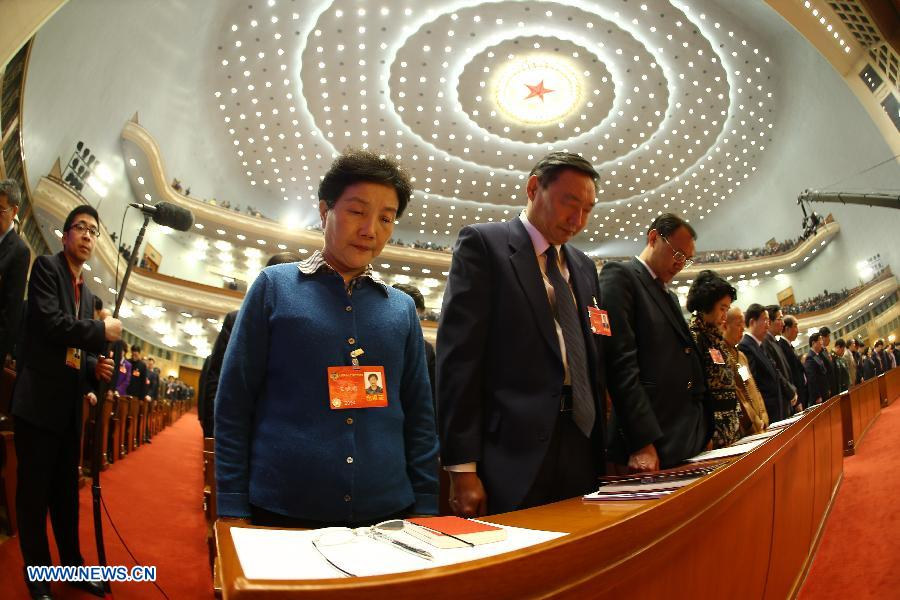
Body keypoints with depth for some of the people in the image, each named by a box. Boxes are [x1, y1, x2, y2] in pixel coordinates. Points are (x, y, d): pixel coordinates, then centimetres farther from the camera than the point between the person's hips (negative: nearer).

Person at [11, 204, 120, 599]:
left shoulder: (88, 294, 17)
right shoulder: (46, 267, -4)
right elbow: (48, 323, -18)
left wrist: (96, 370, -1)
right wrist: (102, 330, -11)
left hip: (70, 406, 7)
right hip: (39, 401, -7)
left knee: (66, 491, 15)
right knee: (34, 491, 3)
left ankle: (73, 566, 27)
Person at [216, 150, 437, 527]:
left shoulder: (402, 308, 7)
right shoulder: (275, 286, -1)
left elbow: (419, 415, 7)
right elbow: (233, 404, -1)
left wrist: (425, 506, 2)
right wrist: (232, 508, -5)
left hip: (387, 514, 3)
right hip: (282, 512, -2)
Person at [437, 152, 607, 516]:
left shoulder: (584, 266, 17)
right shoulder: (482, 243, -3)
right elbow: (458, 356, -10)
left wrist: (599, 443, 12)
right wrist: (462, 468, -14)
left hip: (580, 444, 6)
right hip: (513, 450, -6)